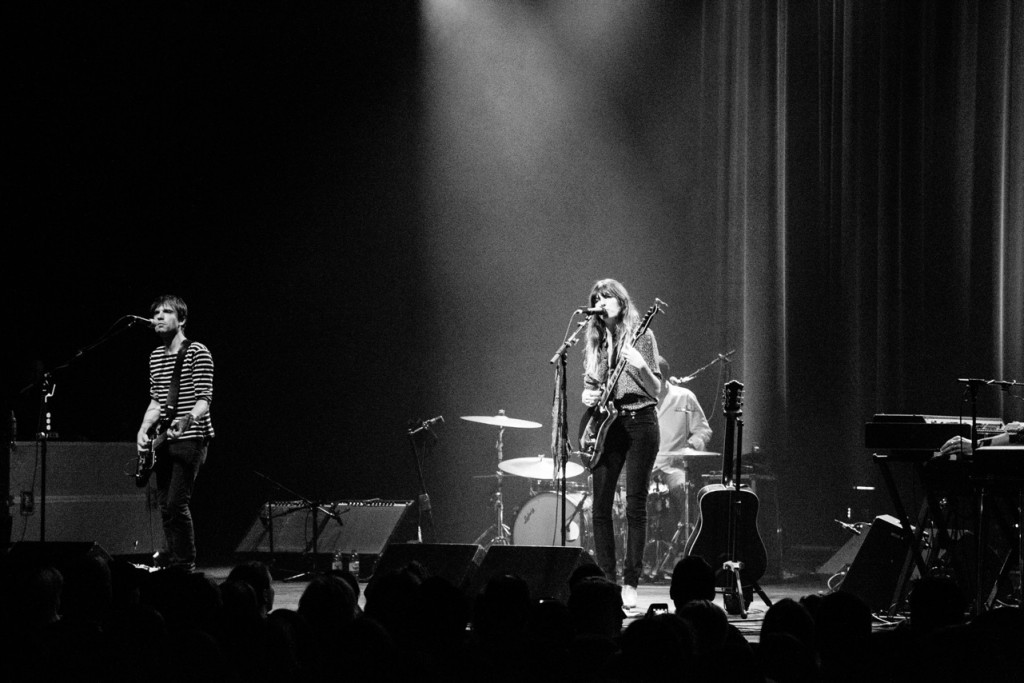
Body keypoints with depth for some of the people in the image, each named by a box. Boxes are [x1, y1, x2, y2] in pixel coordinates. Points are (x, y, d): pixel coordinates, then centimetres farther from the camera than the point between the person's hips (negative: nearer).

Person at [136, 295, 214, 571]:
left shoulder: (197, 352, -7)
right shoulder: (155, 356, 15)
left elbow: (204, 399, -13)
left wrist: (188, 420, -31)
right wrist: (144, 428, 5)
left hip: (190, 438, -7)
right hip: (163, 442, 7)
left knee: (176, 504, -14)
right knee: (165, 506, 6)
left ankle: (185, 567, -7)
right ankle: (172, 565, 13)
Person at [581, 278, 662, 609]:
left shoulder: (641, 337, 0)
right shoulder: (595, 342, 13)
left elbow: (656, 390, -4)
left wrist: (640, 367, -23)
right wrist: (588, 397, 0)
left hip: (639, 421, -4)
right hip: (604, 423, 5)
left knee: (635, 505, -5)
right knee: (600, 505, -1)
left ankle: (630, 584, -4)